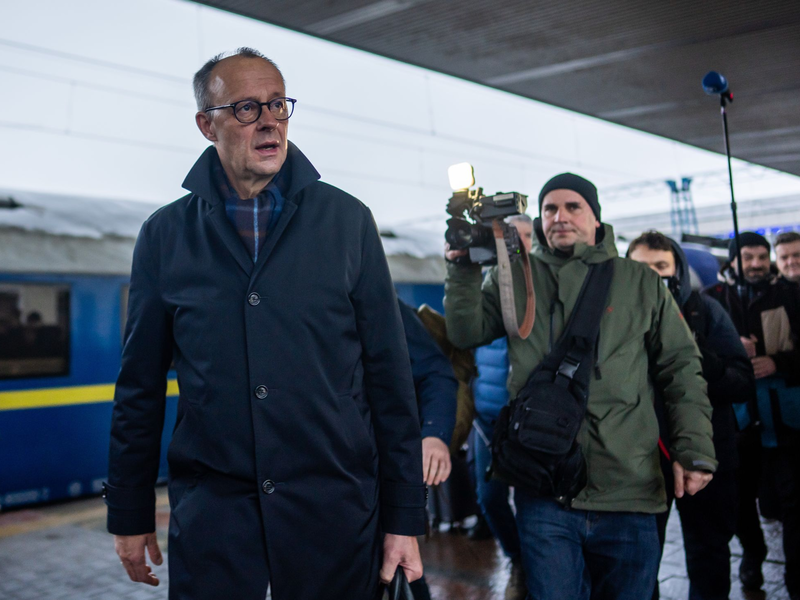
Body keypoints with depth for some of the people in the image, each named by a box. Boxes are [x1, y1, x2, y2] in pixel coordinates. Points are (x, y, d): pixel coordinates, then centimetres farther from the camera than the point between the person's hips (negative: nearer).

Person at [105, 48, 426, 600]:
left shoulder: (347, 220, 0)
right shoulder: (165, 234, 4)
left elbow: (389, 374, -1)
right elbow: (141, 386, 8)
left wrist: (404, 516, -2)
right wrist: (130, 514, 9)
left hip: (335, 510, 0)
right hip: (210, 512, 0)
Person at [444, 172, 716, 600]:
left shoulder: (640, 282, 10)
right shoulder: (515, 278, 11)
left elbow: (681, 369, 9)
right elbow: (468, 334, 3)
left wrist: (694, 450, 0)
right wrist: (464, 268, -9)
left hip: (630, 492, 1)